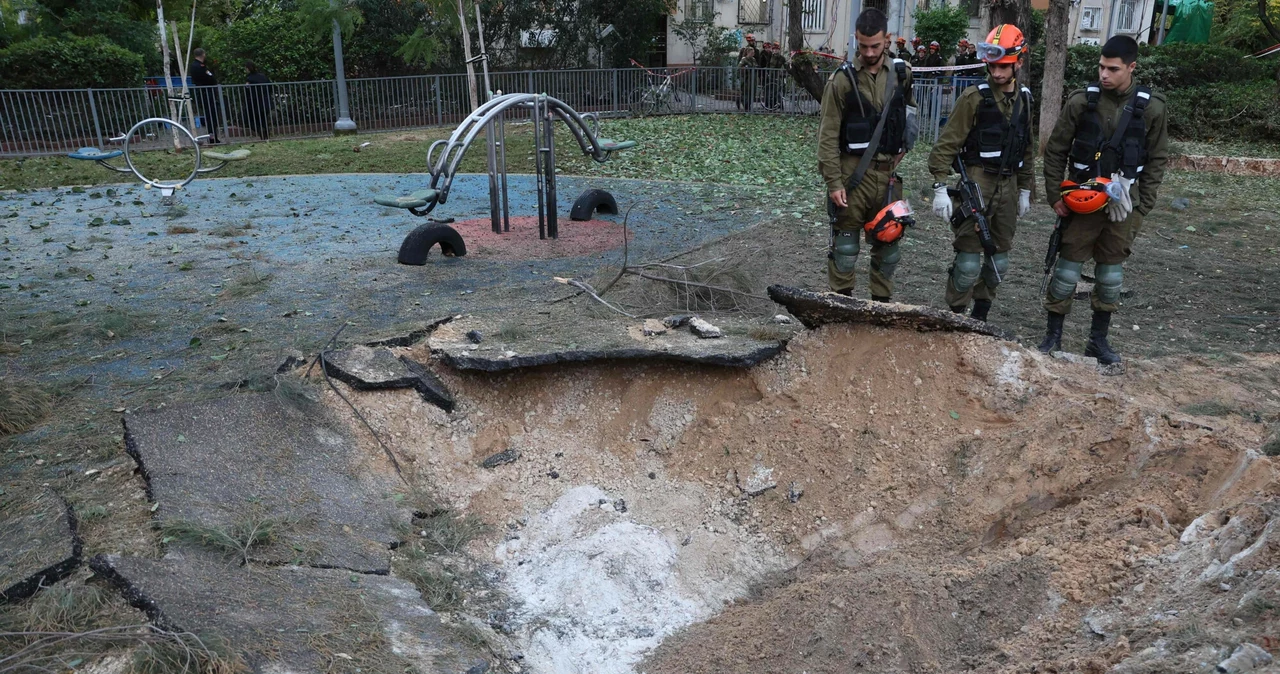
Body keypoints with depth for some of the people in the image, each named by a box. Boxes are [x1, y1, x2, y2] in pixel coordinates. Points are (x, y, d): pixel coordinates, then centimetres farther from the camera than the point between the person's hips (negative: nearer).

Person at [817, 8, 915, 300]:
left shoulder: (902, 73, 6)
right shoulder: (842, 79, -6)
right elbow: (828, 136, -7)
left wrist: (903, 146, 8)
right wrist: (833, 182, -12)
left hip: (889, 172, 4)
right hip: (853, 171, -4)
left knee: (888, 241, 11)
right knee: (845, 242, 0)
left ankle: (882, 302, 23)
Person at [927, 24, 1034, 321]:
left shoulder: (1024, 99, 10)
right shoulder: (975, 97, -8)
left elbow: (1027, 149, 18)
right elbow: (946, 144, -10)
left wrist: (1025, 190, 18)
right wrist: (940, 187, -16)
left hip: (1008, 185, 6)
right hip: (977, 183, -6)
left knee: (999, 259, 11)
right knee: (969, 261, -9)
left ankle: (980, 316, 24)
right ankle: (955, 316, 6)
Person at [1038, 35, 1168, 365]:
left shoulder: (1152, 108, -3)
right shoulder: (1081, 101, -6)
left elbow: (1156, 161, 4)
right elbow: (1055, 151, 1)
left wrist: (1141, 207, -1)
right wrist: (1055, 195, -3)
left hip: (1123, 202, 2)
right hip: (1082, 199, -1)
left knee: (1111, 272, 10)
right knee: (1067, 268, 1)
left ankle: (1098, 339, 22)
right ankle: (1053, 334, 14)